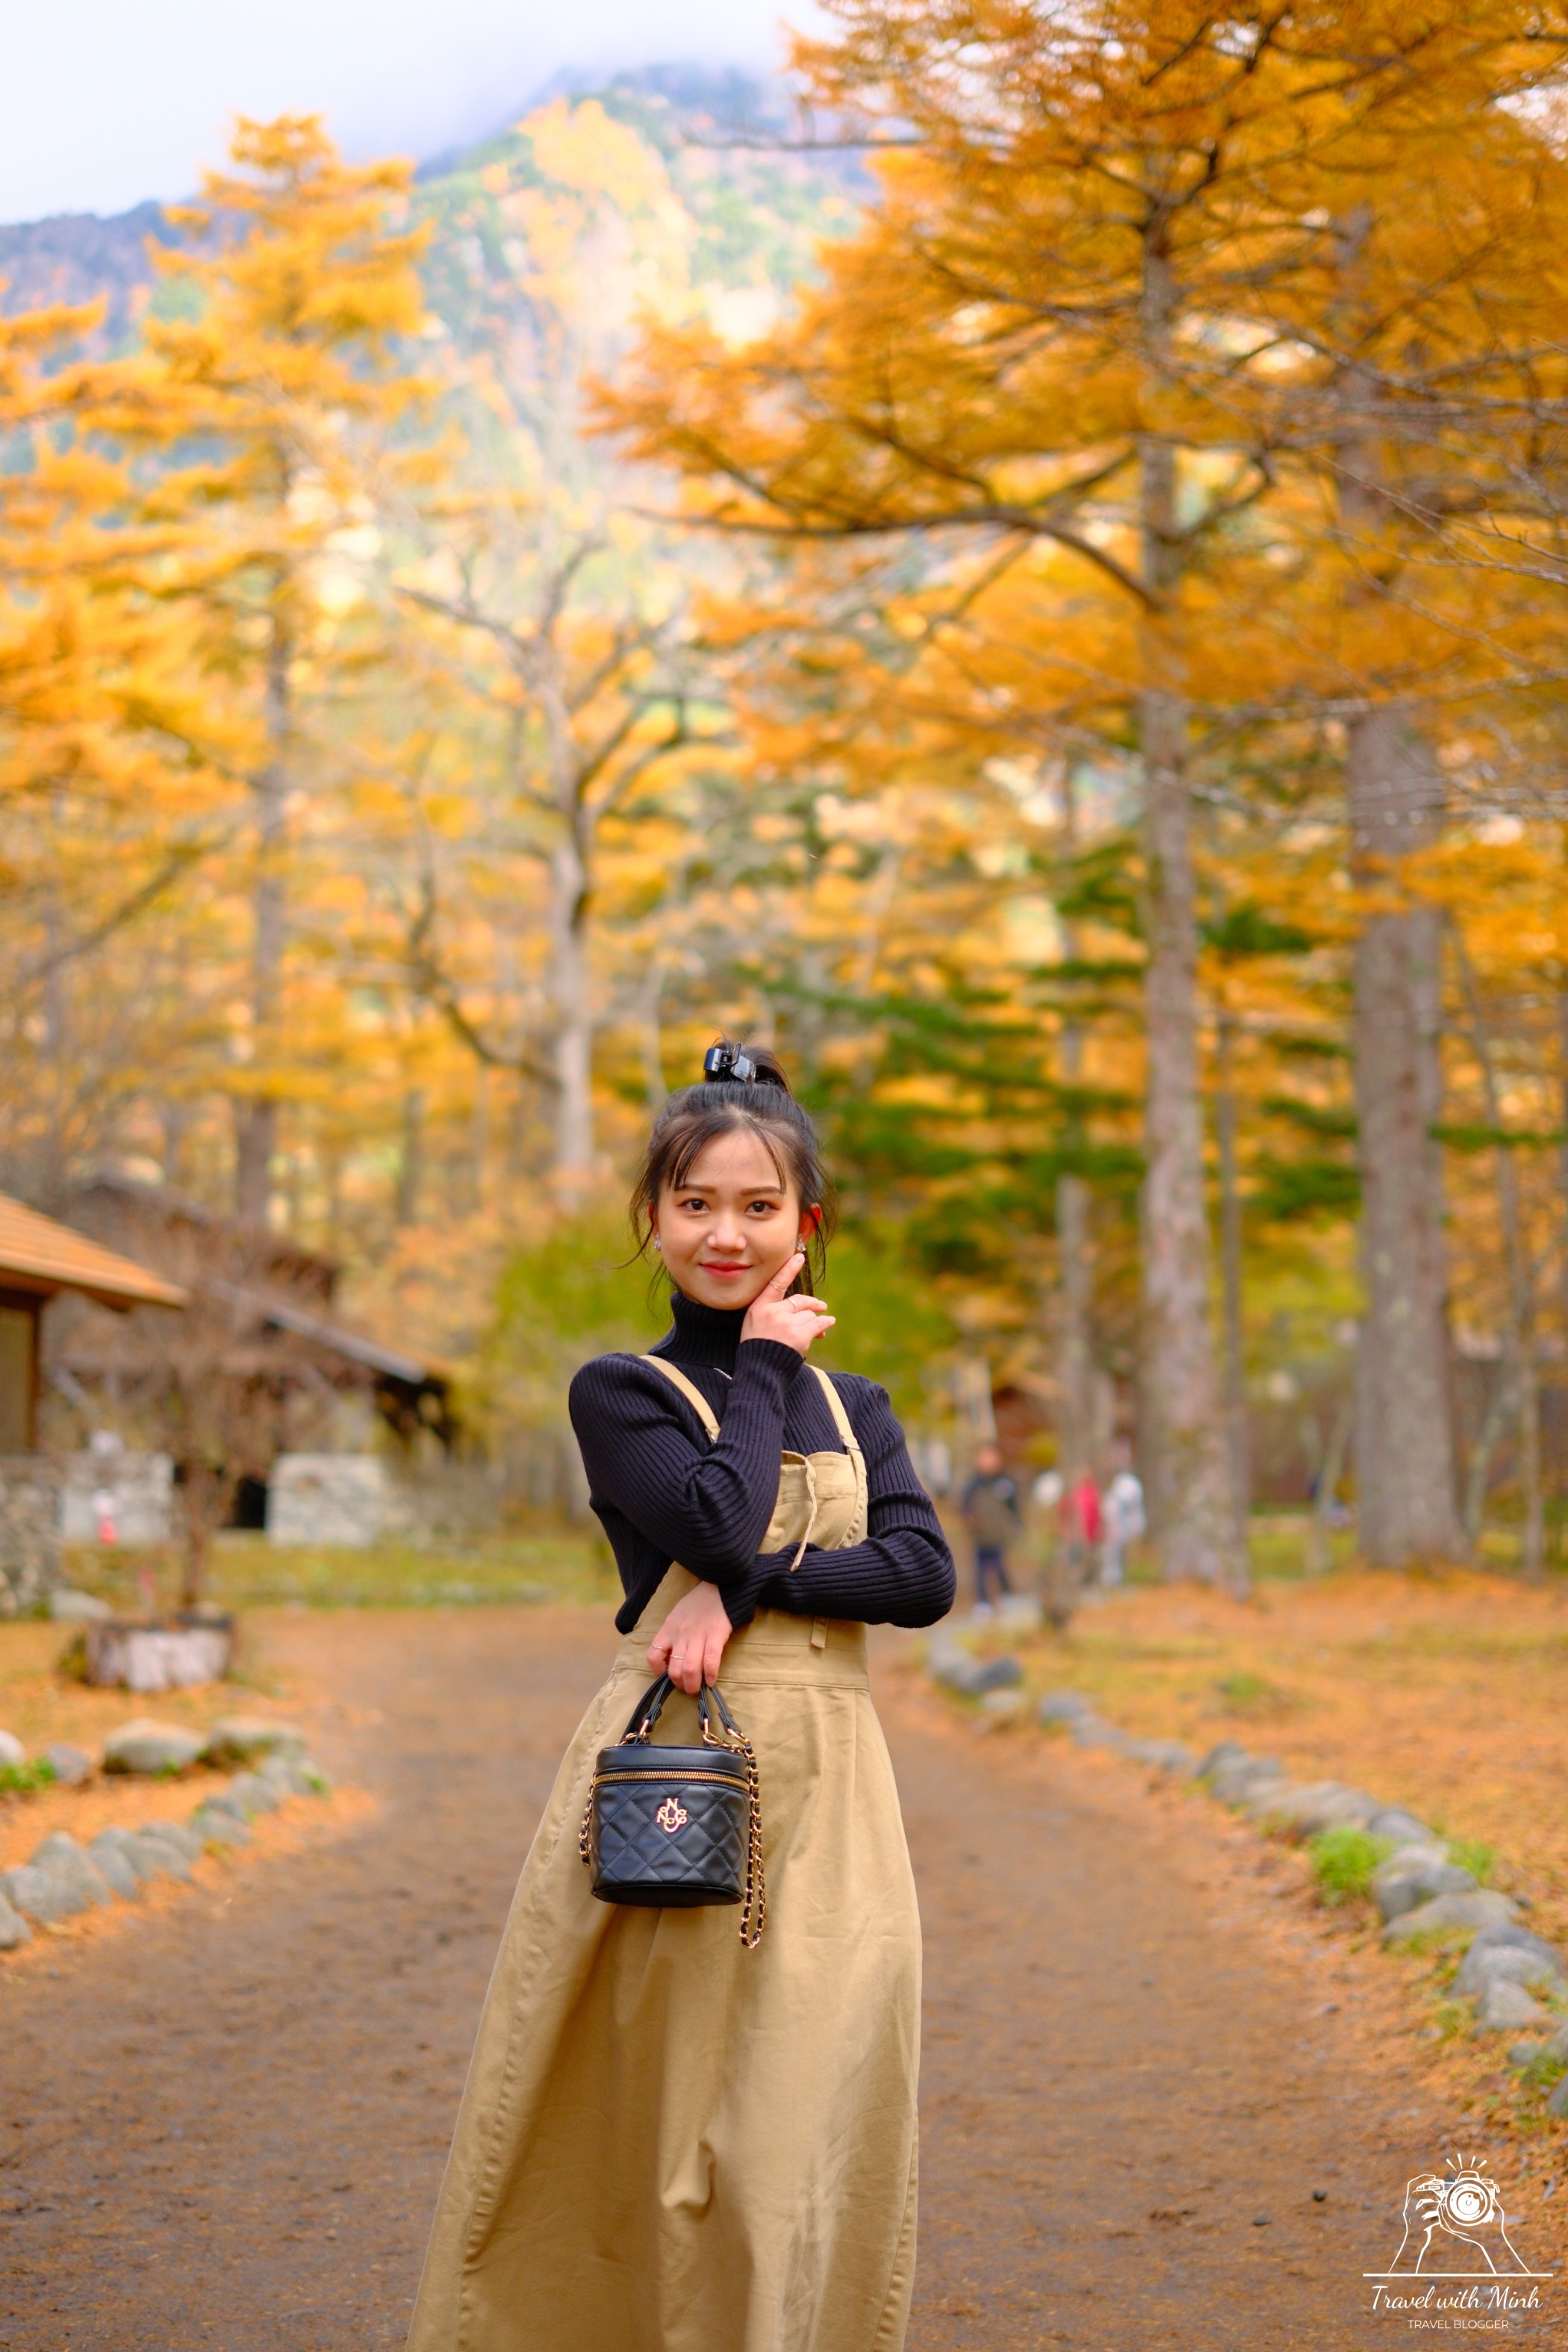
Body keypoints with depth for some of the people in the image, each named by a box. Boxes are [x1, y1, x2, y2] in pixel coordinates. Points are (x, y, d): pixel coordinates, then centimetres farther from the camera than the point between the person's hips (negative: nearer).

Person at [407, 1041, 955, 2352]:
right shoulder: (619, 1393, 2)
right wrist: (762, 1361, -2)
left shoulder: (854, 1406, 15)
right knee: (648, 2118, 0)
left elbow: (925, 1573, 0)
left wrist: (751, 1592, -13)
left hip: (828, 1792, 3)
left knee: (812, 2128, 0)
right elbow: (714, 1520, -15)